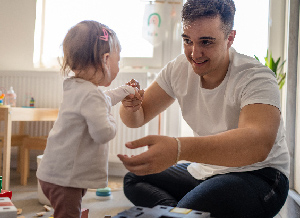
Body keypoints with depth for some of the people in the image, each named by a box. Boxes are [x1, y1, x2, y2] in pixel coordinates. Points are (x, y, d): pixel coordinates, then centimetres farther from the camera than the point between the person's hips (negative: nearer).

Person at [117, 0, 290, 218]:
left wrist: (178, 148, -58)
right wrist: (131, 106, -25)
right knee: (133, 179, 1)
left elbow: (259, 144, -43)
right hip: (203, 170, 7)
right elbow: (137, 118, 2)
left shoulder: (256, 78, -23)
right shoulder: (180, 68, -4)